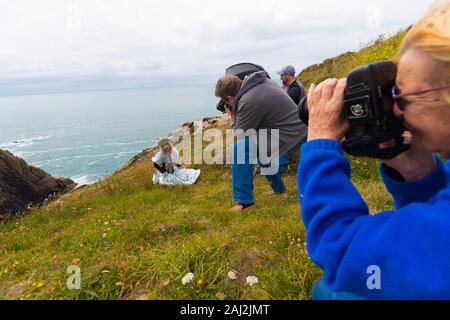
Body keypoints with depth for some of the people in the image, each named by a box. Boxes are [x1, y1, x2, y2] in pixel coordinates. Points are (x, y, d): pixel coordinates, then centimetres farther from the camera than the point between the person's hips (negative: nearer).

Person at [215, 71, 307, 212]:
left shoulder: (247, 102, -22)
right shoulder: (261, 81, 3)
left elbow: (240, 134, -9)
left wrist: (233, 117, 7)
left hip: (287, 133, -10)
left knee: (240, 149, -9)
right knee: (260, 149, 27)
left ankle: (245, 201, 0)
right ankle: (278, 188, 41)